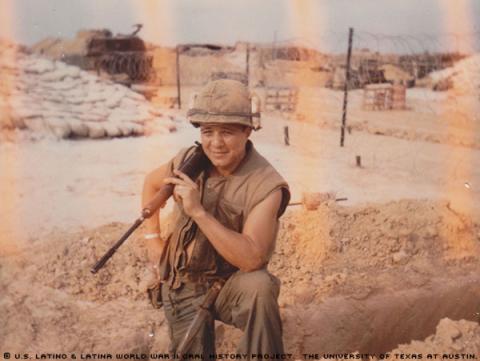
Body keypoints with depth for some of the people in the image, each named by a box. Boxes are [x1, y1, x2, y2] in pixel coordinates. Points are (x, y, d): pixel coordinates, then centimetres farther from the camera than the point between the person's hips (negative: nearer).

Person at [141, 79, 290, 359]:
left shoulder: (265, 185, -23)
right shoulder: (190, 160, -8)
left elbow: (251, 258, -32)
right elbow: (152, 183, 14)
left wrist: (198, 212, -37)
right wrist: (153, 239, 7)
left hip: (231, 285, -4)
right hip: (184, 286, 4)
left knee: (258, 286, -36)